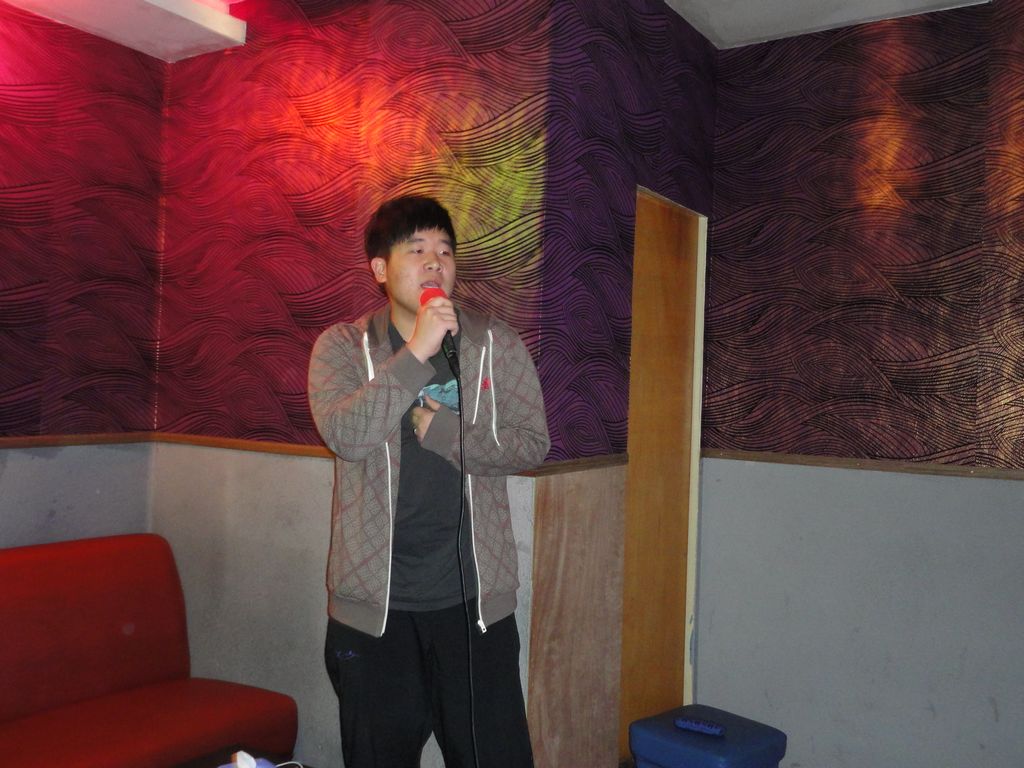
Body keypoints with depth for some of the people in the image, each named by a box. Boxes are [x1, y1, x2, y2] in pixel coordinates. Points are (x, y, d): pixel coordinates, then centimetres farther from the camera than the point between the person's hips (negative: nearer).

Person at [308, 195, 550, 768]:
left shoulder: (497, 345, 2)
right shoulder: (342, 346, -1)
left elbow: (533, 444, -3)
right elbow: (345, 435, -18)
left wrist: (442, 429, -14)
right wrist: (415, 354, -23)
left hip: (474, 597, 0)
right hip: (373, 598, 0)